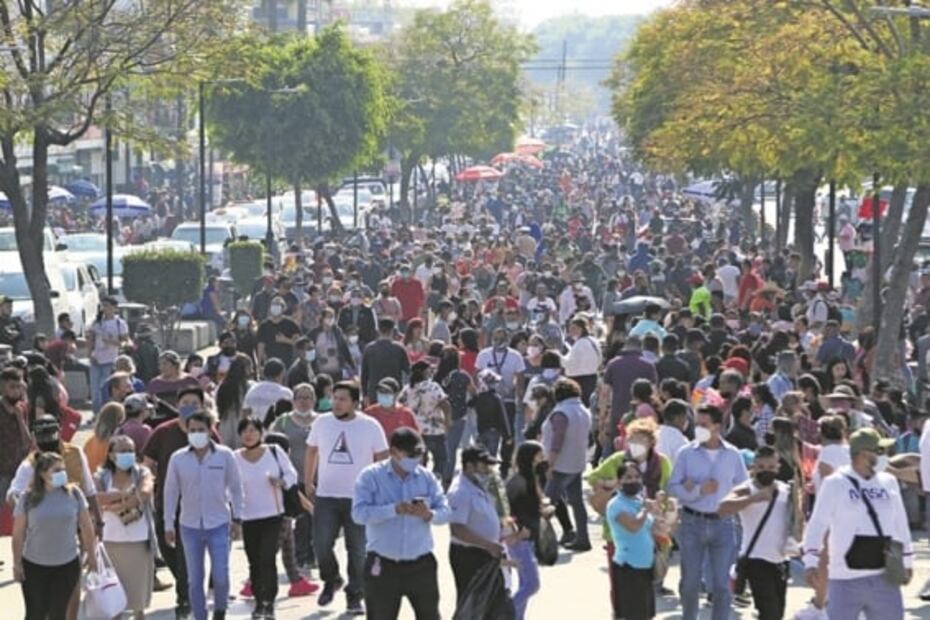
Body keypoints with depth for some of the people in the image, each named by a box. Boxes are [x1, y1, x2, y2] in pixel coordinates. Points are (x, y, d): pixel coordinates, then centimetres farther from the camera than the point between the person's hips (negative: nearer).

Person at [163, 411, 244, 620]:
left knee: (221, 577, -6)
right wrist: (168, 525, 4)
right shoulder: (178, 459, -2)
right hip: (190, 526, 1)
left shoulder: (225, 456, -5)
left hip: (218, 525, -1)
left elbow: (235, 487, 3)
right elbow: (171, 492, 4)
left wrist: (237, 519, 2)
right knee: (194, 580, 5)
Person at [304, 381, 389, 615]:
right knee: (321, 544, -2)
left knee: (358, 550, 2)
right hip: (326, 496, 2)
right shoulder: (321, 423, 3)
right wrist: (308, 483, 13)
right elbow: (311, 452, 16)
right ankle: (331, 580, 26)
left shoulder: (370, 426, -4)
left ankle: (354, 596, 16)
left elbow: (382, 459, 4)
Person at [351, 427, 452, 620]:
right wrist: (395, 509, -31)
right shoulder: (371, 476, -6)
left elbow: (445, 511, 0)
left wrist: (429, 514, -24)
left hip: (421, 565, 3)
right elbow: (359, 513, -19)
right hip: (383, 566, -3)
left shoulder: (426, 477, 4)